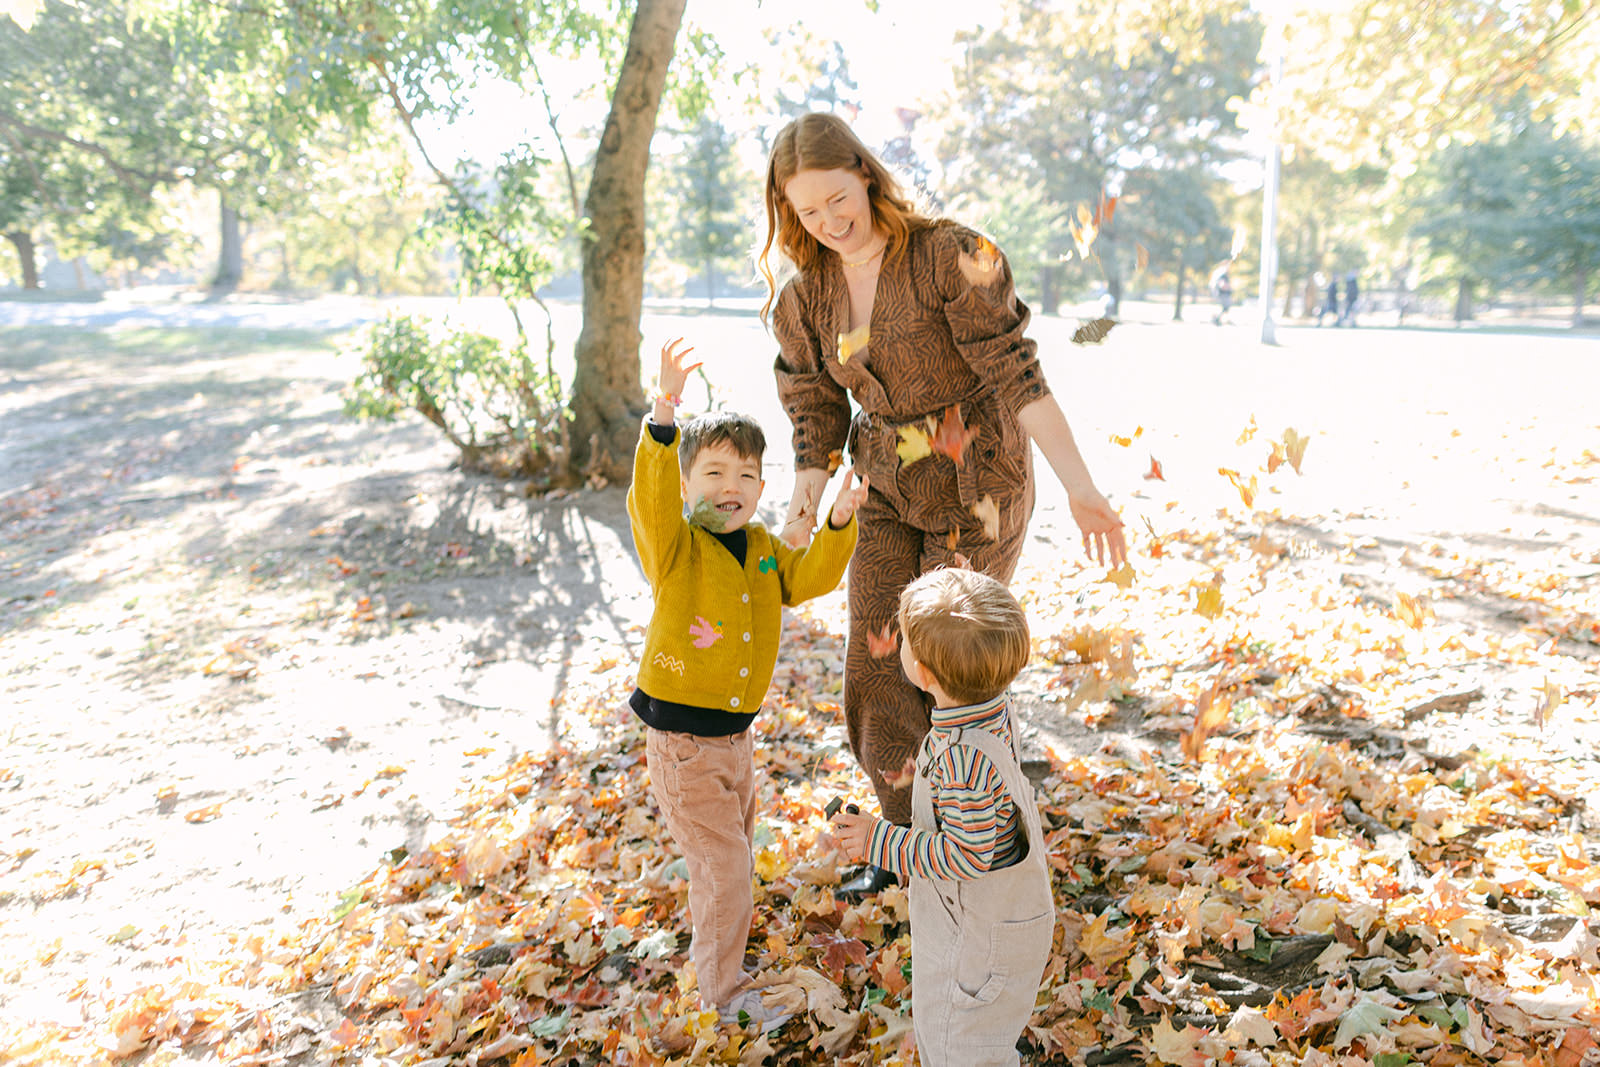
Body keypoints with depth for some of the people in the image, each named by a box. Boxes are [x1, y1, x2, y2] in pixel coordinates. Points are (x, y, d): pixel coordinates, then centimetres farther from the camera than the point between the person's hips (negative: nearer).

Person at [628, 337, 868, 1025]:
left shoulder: (763, 548, 4)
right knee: (725, 867, -1)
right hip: (681, 742, -7)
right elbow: (649, 494, -34)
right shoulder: (676, 547, -17)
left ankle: (708, 941, 53)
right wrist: (664, 413, -49)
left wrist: (838, 522, -13)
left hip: (734, 733, 7)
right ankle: (723, 988, 21)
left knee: (731, 853, 26)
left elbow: (810, 578, 3)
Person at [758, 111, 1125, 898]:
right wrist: (795, 528, -5)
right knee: (876, 664, 5)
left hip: (977, 486, -5)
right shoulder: (805, 298, 0)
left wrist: (1081, 488, -23)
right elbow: (818, 422, 3)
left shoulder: (951, 256, -16)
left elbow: (1017, 374, -19)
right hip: (891, 492, 5)